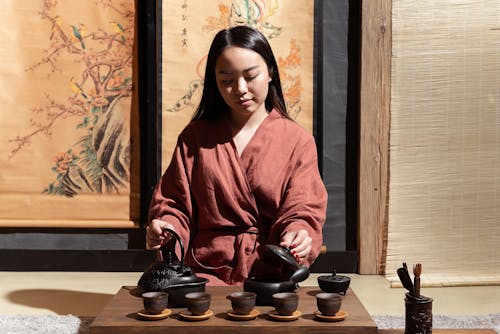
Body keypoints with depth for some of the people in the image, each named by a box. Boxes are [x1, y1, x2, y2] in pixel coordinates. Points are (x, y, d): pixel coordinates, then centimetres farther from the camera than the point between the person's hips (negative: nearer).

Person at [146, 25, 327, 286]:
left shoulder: (297, 140, 7)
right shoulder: (195, 136, 12)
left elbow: (302, 210, 0)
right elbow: (175, 203, 11)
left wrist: (297, 234, -24)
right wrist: (166, 228, -12)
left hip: (270, 274, -1)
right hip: (206, 271, 1)